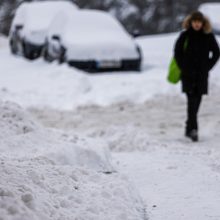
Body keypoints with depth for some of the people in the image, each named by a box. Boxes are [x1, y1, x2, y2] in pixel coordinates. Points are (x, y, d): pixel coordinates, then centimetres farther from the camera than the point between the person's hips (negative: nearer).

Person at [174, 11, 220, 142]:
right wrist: (183, 67, 0)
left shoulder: (208, 36, 2)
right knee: (192, 100, -13)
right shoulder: (185, 36, -1)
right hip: (188, 74, -2)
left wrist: (208, 67, 2)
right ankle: (193, 129, -19)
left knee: (197, 101, 7)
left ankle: (189, 128, 20)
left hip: (202, 75, 2)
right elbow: (177, 52, 6)